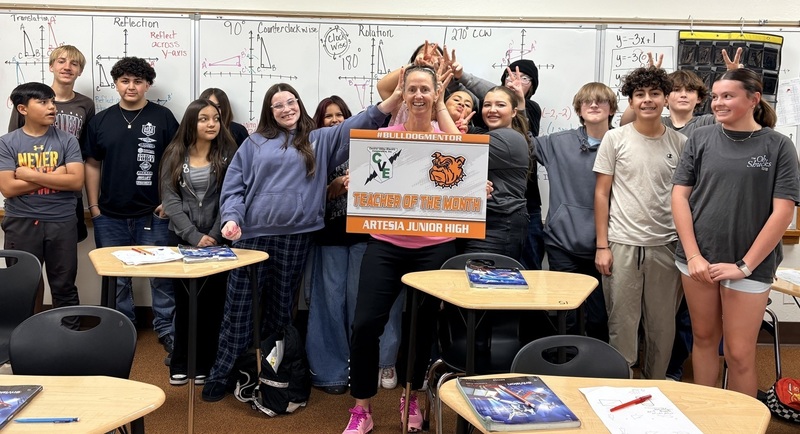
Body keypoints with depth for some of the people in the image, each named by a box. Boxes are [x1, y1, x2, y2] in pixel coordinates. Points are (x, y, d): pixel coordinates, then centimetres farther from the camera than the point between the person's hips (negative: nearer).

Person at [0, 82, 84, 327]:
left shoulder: (67, 141, 0)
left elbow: (76, 181, -12)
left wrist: (32, 175, -13)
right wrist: (54, 175, -13)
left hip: (61, 223, 0)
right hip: (21, 224, 0)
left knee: (64, 287, 10)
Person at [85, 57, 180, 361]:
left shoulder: (163, 117, 0)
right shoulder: (101, 121, 8)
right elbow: (92, 164, 11)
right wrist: (93, 206, 5)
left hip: (153, 216, -3)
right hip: (110, 217, 3)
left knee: (161, 275, 1)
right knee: (116, 278, 12)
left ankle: (167, 331, 13)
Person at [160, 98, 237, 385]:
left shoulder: (229, 154, 1)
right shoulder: (174, 155, 3)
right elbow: (170, 200, -3)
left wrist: (214, 236, -14)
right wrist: (195, 236, -13)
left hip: (218, 240, -1)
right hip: (182, 239, 1)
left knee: (212, 302, 3)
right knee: (184, 301, 7)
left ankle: (206, 364, 14)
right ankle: (180, 364, 19)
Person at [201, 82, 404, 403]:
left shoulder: (320, 141, 11)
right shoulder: (254, 143, 10)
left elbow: (357, 126, -1)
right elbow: (233, 186, 6)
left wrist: (394, 99, -14)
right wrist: (231, 218, -11)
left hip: (295, 237, 1)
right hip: (251, 234, 0)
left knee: (280, 308, 10)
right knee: (239, 306, 2)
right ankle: (221, 375, 13)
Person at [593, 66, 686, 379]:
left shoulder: (680, 143, 4)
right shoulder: (615, 139, 0)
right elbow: (601, 193, 0)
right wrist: (602, 245, -5)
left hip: (666, 246, 2)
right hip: (623, 245, -2)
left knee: (663, 324, 11)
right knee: (622, 322, 4)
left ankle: (655, 384, 30)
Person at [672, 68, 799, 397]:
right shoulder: (701, 139, 3)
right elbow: (679, 196, 1)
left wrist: (745, 266, -10)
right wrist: (693, 255, -7)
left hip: (749, 266, -2)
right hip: (697, 260, 2)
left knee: (739, 354, 1)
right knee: (704, 338, 13)